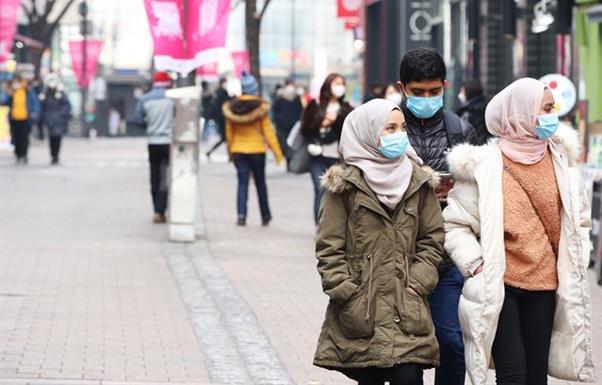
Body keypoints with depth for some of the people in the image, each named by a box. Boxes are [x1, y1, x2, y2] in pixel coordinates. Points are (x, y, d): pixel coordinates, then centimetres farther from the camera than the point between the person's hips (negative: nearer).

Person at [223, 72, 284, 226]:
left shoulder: (231, 108, -1)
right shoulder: (260, 107, -10)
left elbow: (229, 132, 5)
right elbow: (268, 131, -8)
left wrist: (230, 150, 17)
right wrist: (277, 152, -3)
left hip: (238, 150, 2)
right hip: (256, 150, -2)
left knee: (242, 182, 3)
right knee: (260, 183, 12)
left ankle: (241, 215, -13)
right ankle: (265, 216, 20)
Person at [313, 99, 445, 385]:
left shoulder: (419, 182, 8)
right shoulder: (345, 185, -2)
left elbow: (432, 239, 10)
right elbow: (329, 248, -2)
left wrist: (416, 284, -2)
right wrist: (347, 295, -9)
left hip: (408, 311, 2)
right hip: (361, 311, -2)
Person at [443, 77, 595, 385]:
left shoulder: (561, 158, 5)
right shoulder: (483, 166, -8)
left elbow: (579, 218, 17)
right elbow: (455, 224, -2)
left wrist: (575, 264, 7)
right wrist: (475, 265, -12)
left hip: (544, 285, 4)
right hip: (498, 286, -4)